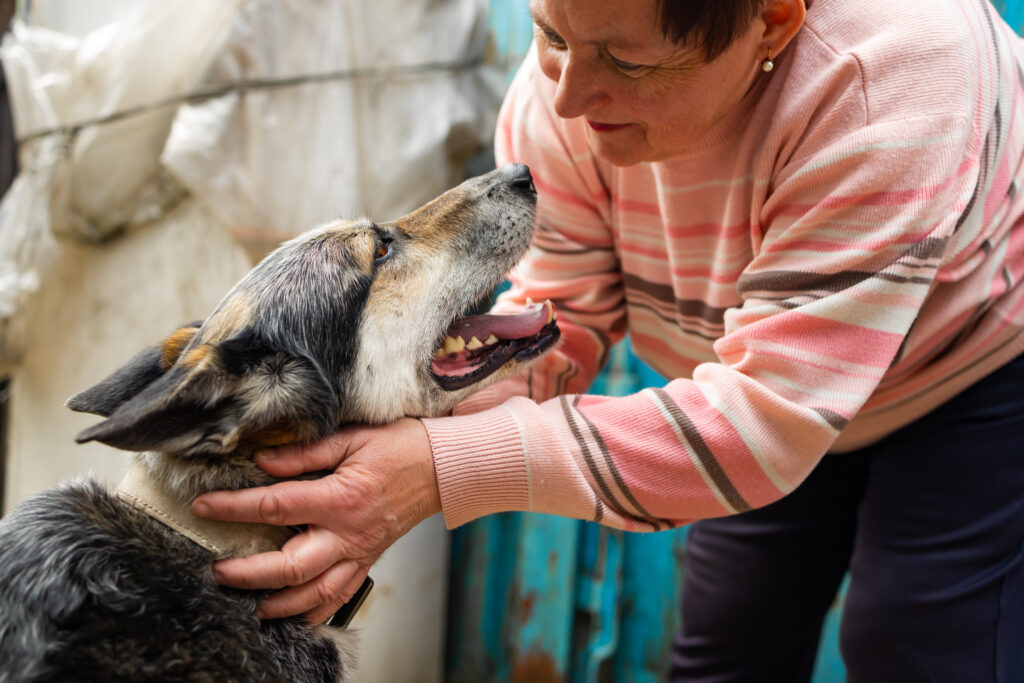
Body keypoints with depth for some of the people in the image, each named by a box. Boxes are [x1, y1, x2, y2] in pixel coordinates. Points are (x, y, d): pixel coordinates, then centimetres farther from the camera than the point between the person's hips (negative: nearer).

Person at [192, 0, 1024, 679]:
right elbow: (560, 317, -14)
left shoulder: (890, 71, -40)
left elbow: (768, 418, -42)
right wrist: (417, 415, -36)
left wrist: (445, 469, -49)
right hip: (781, 388, 5)